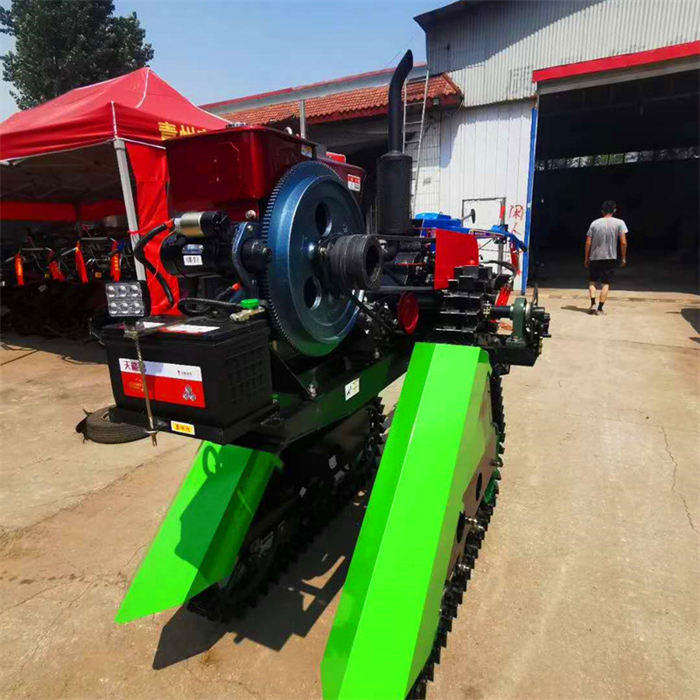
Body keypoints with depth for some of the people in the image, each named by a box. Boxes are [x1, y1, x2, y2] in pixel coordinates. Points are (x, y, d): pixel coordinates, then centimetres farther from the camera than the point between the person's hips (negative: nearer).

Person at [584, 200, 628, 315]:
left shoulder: (594, 223, 1)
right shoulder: (619, 223, -2)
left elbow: (588, 243, -1)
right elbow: (623, 242, -7)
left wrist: (586, 258, 8)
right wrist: (623, 258, 3)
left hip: (594, 258, 1)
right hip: (610, 258, -1)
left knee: (592, 281, 15)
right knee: (606, 283, 5)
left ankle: (593, 304, 0)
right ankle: (600, 308, 4)